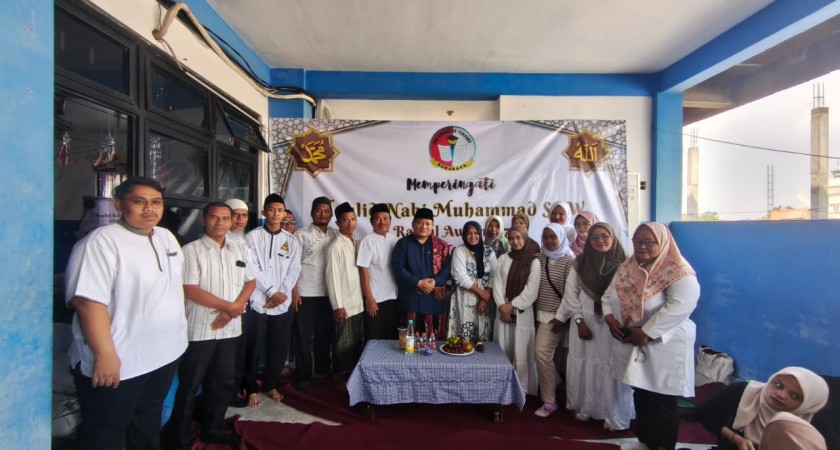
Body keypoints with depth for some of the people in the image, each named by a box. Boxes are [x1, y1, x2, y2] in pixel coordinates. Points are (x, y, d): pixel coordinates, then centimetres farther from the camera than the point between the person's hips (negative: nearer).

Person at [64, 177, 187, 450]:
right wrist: (106, 355, -27)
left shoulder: (166, 237, 6)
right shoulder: (102, 241, -18)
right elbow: (89, 301, -25)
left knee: (148, 425, 25)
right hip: (119, 362, -7)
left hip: (166, 353, 7)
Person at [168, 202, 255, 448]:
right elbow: (190, 290, -15)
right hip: (199, 330, -4)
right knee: (189, 386, 10)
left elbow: (250, 282, 8)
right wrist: (228, 305, -12)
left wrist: (234, 308, -8)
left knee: (224, 383, 15)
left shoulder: (240, 249, 6)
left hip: (229, 328, 5)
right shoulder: (191, 250, -8)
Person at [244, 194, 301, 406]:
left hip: (283, 303, 3)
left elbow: (294, 270, 2)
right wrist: (271, 292, -13)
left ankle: (271, 384, 29)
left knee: (279, 348, 10)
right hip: (258, 301, -2)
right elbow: (252, 269, -8)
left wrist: (281, 293, -9)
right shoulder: (253, 237, -1)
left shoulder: (291, 241, 8)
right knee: (254, 348, 6)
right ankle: (252, 388, 24)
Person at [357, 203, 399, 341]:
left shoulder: (394, 240, 5)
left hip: (393, 296, 5)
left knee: (392, 336, 16)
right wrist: (369, 298, -14)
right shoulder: (368, 241, -10)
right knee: (375, 338, 7)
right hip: (376, 298, -5)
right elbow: (363, 270, -12)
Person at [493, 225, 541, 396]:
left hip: (522, 313, -3)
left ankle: (523, 389, 15)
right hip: (504, 311, 3)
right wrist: (502, 306, -8)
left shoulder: (534, 262, -3)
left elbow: (531, 291, -8)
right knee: (502, 351, 8)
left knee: (521, 352, 0)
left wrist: (512, 305, -10)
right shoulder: (503, 258, 8)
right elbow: (497, 284, 2)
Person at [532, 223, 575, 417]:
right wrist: (534, 312, 9)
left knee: (543, 354, -8)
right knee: (547, 355, 10)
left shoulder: (568, 260, -9)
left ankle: (549, 402, 6)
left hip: (555, 316, -5)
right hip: (540, 314, 5)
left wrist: (562, 318, -12)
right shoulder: (539, 258, 6)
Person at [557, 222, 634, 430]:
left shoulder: (623, 264, -2)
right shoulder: (580, 263, 2)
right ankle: (585, 407, 25)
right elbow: (571, 294, 1)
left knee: (611, 367, 1)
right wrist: (579, 321, -6)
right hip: (584, 322, 2)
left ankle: (615, 415, 17)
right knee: (583, 366, 9)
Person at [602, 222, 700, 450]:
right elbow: (608, 295, 10)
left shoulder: (679, 273, -17)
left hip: (664, 348, -7)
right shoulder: (626, 268, 5)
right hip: (633, 345, 7)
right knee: (641, 395, 21)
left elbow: (678, 308, -28)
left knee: (662, 403, 7)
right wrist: (610, 319, -8)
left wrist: (645, 333, -26)